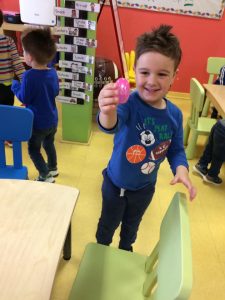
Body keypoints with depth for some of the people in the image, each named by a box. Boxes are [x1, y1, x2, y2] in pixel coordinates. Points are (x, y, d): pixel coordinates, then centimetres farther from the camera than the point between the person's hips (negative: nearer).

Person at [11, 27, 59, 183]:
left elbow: (24, 98, -16)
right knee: (49, 144, 26)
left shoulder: (29, 76, -24)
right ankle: (53, 168, 44)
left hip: (38, 123, -7)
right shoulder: (53, 72, -4)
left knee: (34, 149, 13)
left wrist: (15, 85, -1)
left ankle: (46, 176, 20)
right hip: (53, 120, 7)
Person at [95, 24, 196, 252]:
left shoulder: (175, 114, -15)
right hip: (116, 183, -3)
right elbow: (112, 125, -53)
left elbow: (176, 149, -2)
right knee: (108, 224, 25)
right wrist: (108, 113, -76)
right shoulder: (129, 103, -31)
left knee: (132, 225, 31)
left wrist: (181, 169, -22)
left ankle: (125, 249, 64)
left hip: (145, 187, 4)